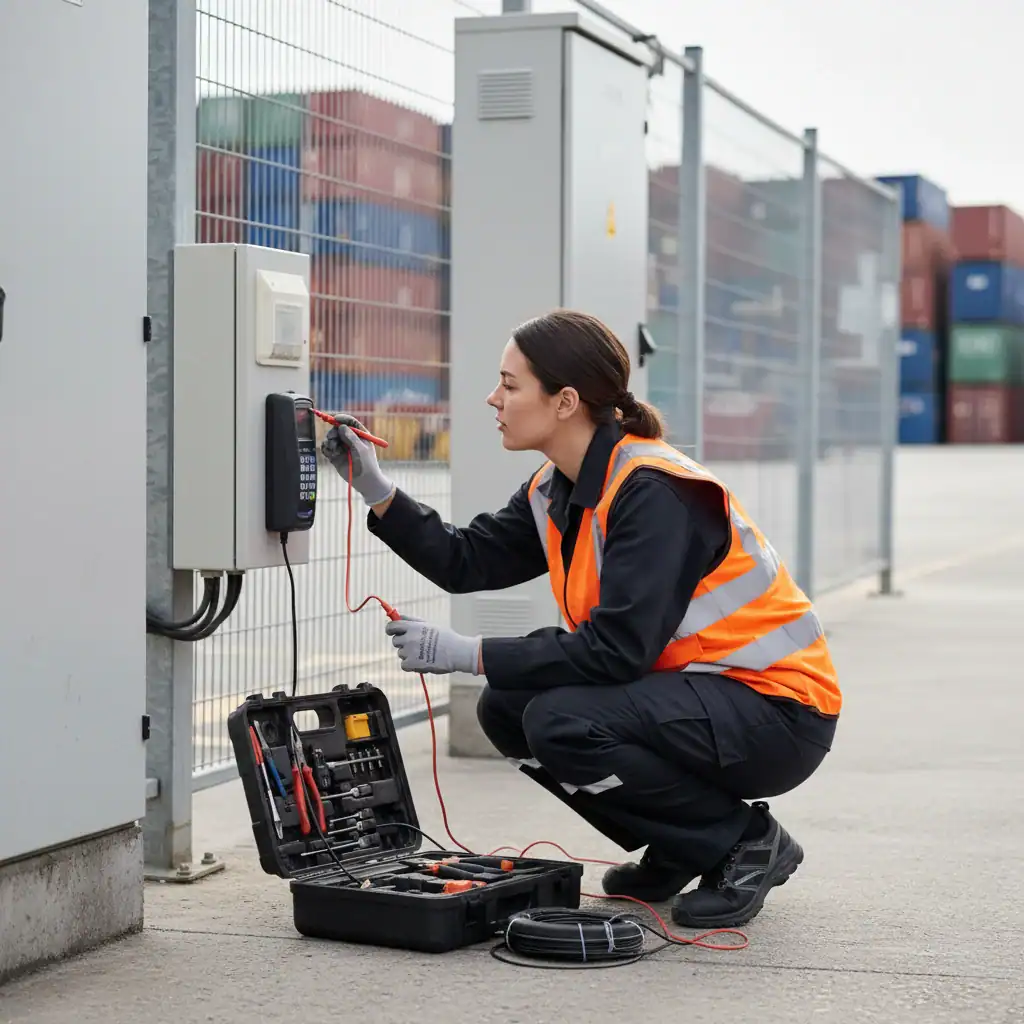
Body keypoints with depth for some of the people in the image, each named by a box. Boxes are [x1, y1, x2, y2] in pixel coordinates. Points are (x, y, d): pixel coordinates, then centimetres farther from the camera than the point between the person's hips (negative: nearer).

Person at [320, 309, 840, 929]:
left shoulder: (655, 493, -24)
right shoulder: (560, 488, 4)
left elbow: (616, 650, -29)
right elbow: (466, 562, 6)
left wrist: (467, 654, -25)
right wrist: (375, 488, -1)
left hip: (779, 710, -9)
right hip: (697, 690, 9)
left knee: (563, 721, -26)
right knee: (508, 709, 1)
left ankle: (746, 841, -7)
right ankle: (679, 852, 12)